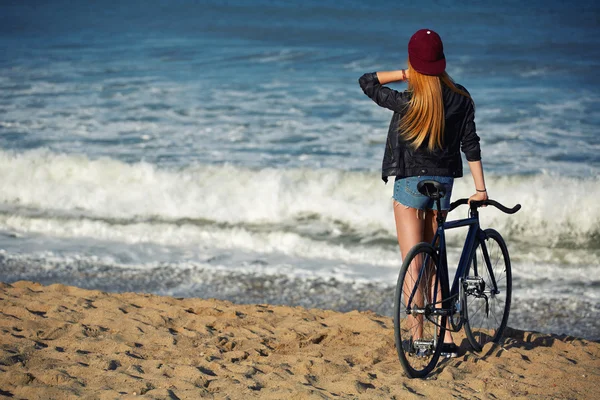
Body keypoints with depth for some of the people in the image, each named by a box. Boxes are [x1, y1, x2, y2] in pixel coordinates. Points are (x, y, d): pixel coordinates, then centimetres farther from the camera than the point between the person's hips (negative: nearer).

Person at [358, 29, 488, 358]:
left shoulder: (407, 102, -15)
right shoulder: (461, 99, -4)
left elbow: (366, 82, -3)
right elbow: (471, 144, -1)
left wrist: (405, 74, -8)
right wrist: (480, 189, 3)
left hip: (410, 183, -5)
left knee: (413, 264, -1)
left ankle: (418, 337, -4)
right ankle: (446, 337, 12)